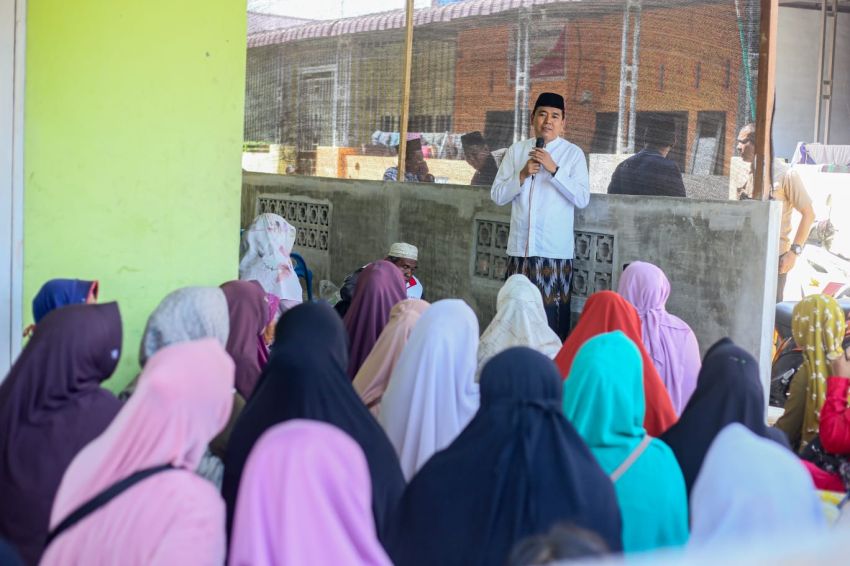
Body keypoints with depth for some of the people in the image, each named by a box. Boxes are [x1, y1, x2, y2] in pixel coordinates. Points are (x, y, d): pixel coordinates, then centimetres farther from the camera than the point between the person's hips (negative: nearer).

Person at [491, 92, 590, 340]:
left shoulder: (573, 154, 1)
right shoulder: (516, 151, 10)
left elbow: (582, 199, -8)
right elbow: (497, 195, 6)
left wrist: (554, 169, -15)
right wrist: (523, 174, -9)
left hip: (555, 250, -3)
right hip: (520, 247, 3)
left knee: (552, 316, -4)